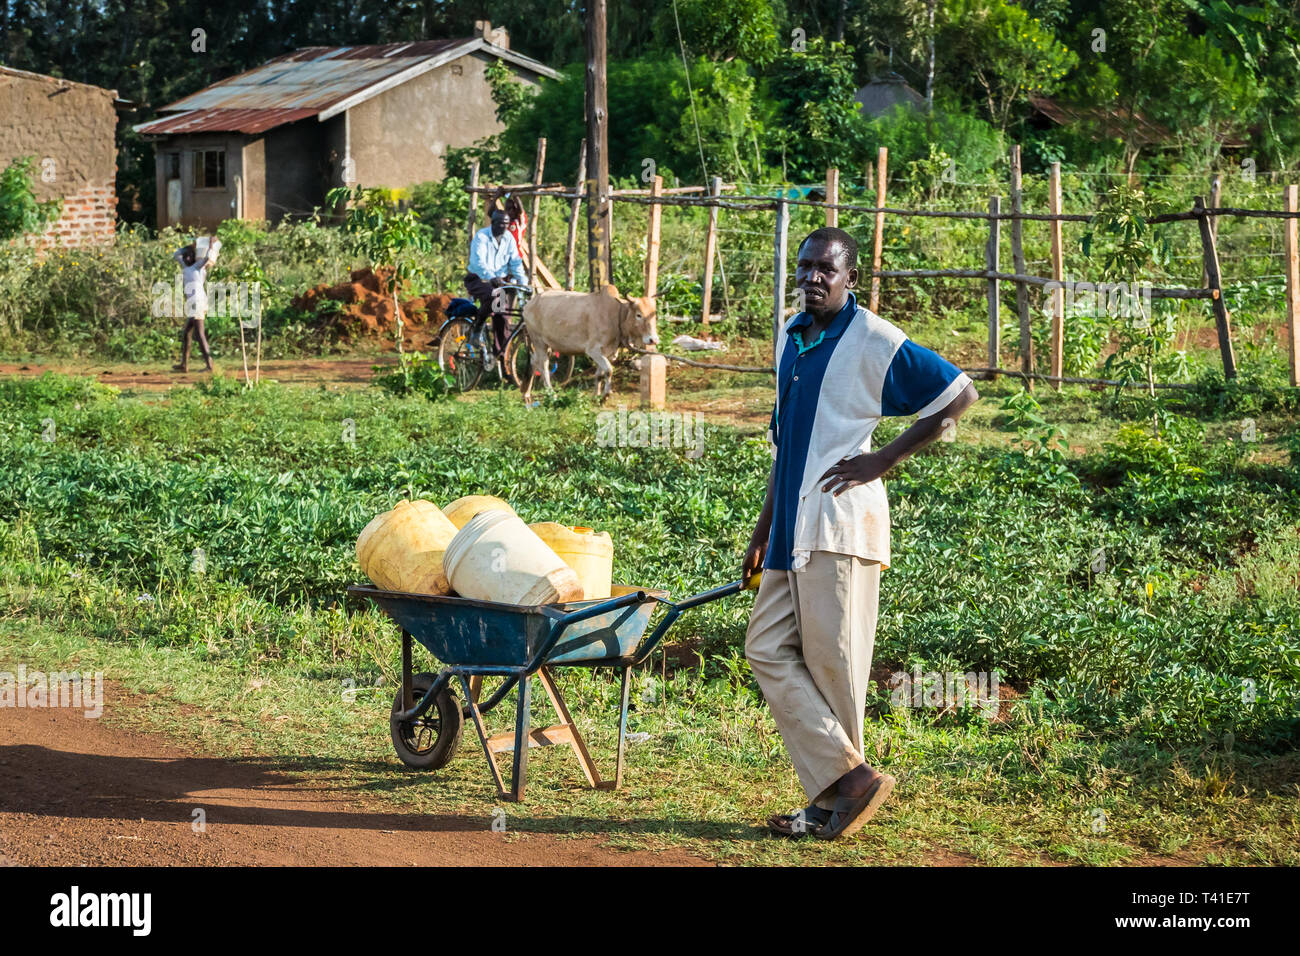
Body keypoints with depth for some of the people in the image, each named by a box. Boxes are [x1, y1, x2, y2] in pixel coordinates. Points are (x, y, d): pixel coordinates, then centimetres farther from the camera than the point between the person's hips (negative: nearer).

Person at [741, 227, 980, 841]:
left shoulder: (872, 341, -8)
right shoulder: (790, 339, 16)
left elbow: (960, 394, -8)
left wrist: (886, 459, -10)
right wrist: (763, 532, 23)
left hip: (840, 525, -8)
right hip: (793, 531, 8)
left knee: (831, 662, -4)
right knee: (768, 650, 3)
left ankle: (836, 793, 6)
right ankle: (846, 779, 5)